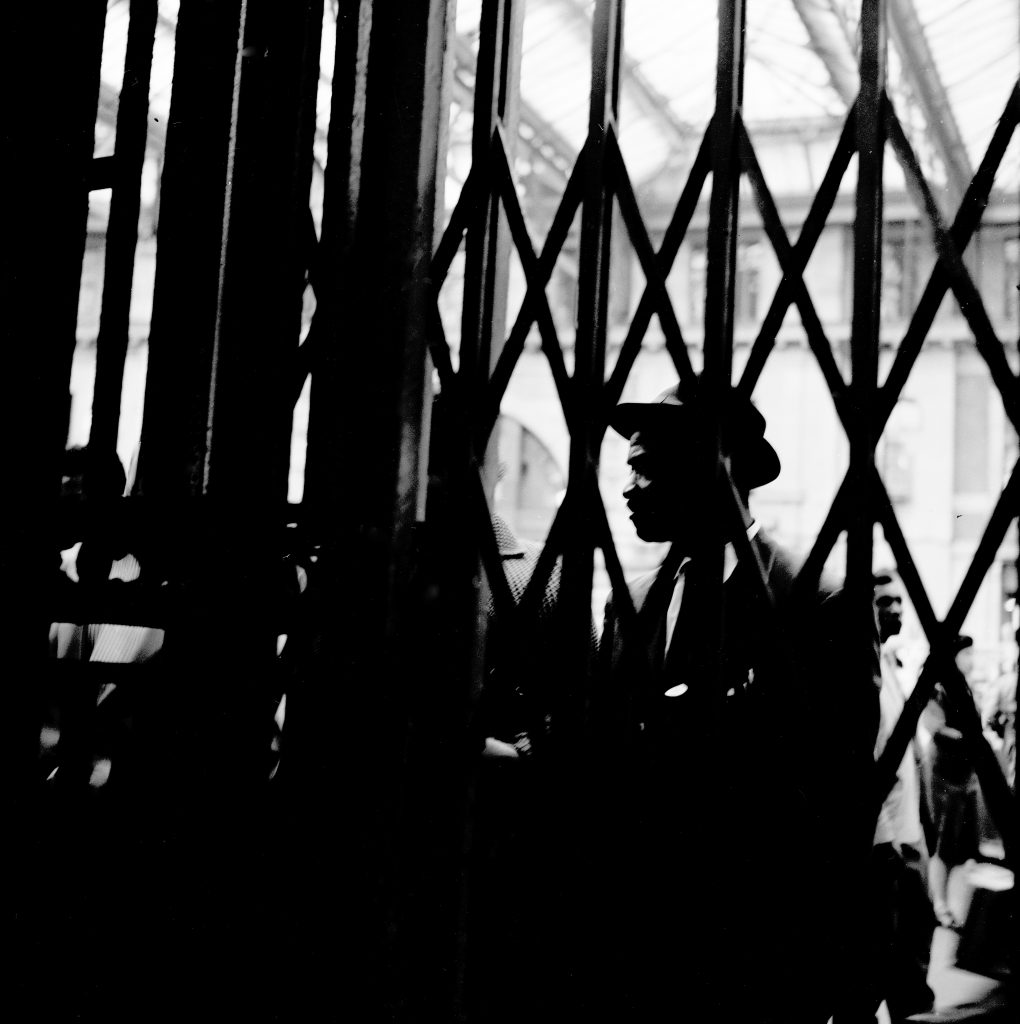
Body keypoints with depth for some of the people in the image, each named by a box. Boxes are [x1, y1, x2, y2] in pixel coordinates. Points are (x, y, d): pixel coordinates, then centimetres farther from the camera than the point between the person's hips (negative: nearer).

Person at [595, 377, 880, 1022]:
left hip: (767, 955, -4)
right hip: (641, 938, 5)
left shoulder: (824, 605, -10)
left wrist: (822, 959, -10)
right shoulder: (631, 603, 7)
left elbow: (844, 794, -10)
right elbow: (607, 764, 10)